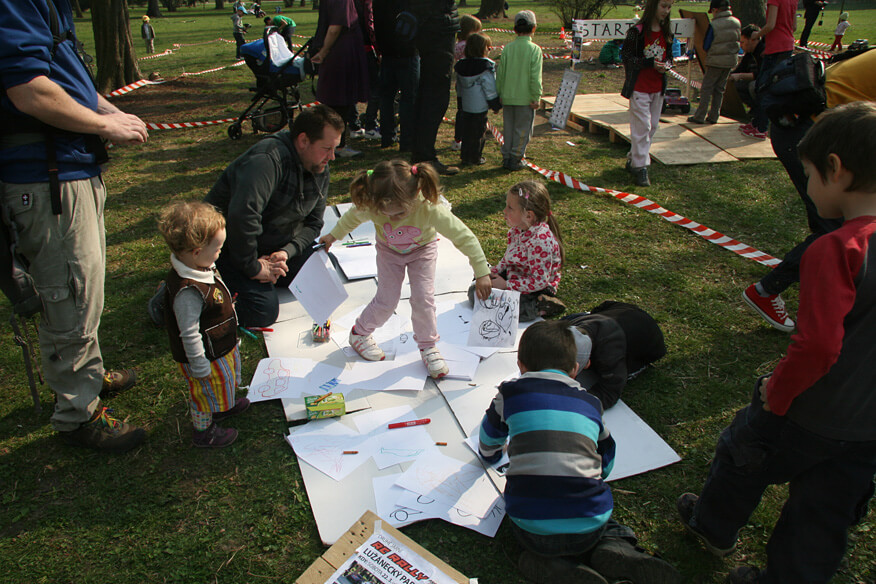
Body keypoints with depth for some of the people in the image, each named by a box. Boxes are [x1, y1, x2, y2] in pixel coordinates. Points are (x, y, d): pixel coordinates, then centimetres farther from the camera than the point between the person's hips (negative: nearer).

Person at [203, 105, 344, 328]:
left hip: (273, 248, 9)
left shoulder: (320, 169, -1)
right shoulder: (268, 160, -30)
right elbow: (241, 217, -40)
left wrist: (287, 252, -16)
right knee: (263, 312, -21)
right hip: (228, 248, -8)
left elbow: (313, 222, 2)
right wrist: (253, 267, -30)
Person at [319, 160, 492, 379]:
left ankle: (428, 346, 15)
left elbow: (465, 237, -34)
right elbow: (352, 217, -9)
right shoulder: (372, 207, -34)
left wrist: (482, 273, -31)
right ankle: (359, 333, 26)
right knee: (386, 300, -2)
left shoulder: (430, 210, -42)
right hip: (389, 251, 1)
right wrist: (334, 235, 8)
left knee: (423, 298, -9)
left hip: (423, 250, -1)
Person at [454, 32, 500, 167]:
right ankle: (475, 157, 11)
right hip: (480, 107, -6)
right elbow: (490, 89, -13)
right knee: (478, 133, 4)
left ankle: (465, 157, 18)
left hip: (465, 106, 6)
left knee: (466, 132, 13)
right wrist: (496, 105, -4)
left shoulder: (461, 66, 5)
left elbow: (459, 88, 13)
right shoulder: (486, 67, -14)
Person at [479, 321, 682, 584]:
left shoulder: (511, 392, 7)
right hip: (590, 527, 2)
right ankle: (616, 550, 3)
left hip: (533, 530, -2)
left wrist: (493, 453, 48)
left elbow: (488, 450, 25)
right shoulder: (590, 403, 13)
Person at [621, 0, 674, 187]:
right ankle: (640, 167, -3)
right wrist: (650, 63, -19)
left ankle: (633, 159, 22)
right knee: (642, 126, -8)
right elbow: (626, 56, -10)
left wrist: (665, 65, -7)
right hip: (639, 86, -6)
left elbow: (669, 57, 17)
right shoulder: (637, 31, -10)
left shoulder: (666, 33, 9)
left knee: (653, 125, 9)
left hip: (658, 87, 7)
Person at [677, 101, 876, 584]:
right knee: (823, 519, 20)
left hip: (807, 417, -6)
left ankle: (713, 525, 47)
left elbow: (816, 347, -30)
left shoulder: (836, 251, -28)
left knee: (741, 454, 23)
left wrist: (777, 392, -13)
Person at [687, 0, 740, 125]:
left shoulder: (713, 25, -15)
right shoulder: (737, 23, 2)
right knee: (719, 89, 12)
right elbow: (738, 41, 12)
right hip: (730, 61, 5)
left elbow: (706, 46, -8)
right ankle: (714, 116, 14)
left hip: (715, 61, -5)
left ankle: (700, 116, 0)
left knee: (706, 88, 1)